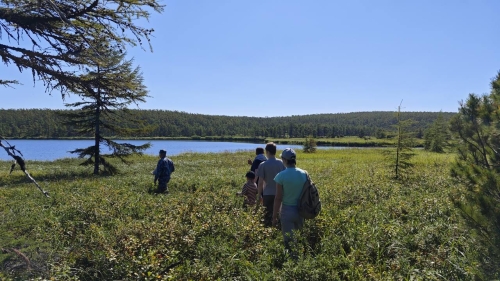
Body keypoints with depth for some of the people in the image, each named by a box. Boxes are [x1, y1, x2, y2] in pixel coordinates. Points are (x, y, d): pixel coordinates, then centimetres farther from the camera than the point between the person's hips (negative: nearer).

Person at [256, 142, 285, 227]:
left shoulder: (263, 165, -10)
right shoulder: (281, 163, -1)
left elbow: (260, 182, -10)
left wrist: (259, 196, 0)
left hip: (268, 194, -3)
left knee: (268, 216, 7)